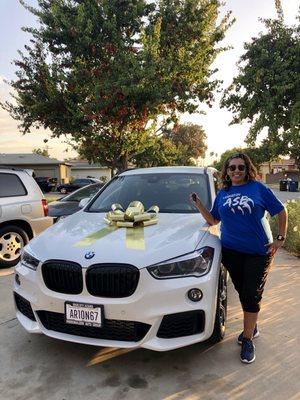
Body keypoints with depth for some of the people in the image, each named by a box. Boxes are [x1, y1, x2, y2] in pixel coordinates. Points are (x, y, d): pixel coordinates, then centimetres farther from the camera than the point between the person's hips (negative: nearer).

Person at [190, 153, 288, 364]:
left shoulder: (258, 188, -4)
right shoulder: (222, 194, 8)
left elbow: (281, 212, 1)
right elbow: (213, 220, 12)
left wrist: (280, 238, -4)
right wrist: (199, 205, 0)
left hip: (259, 251, -3)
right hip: (232, 251, 3)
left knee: (252, 295, 2)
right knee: (242, 292, 13)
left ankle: (247, 338, 17)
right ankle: (253, 326, 36)